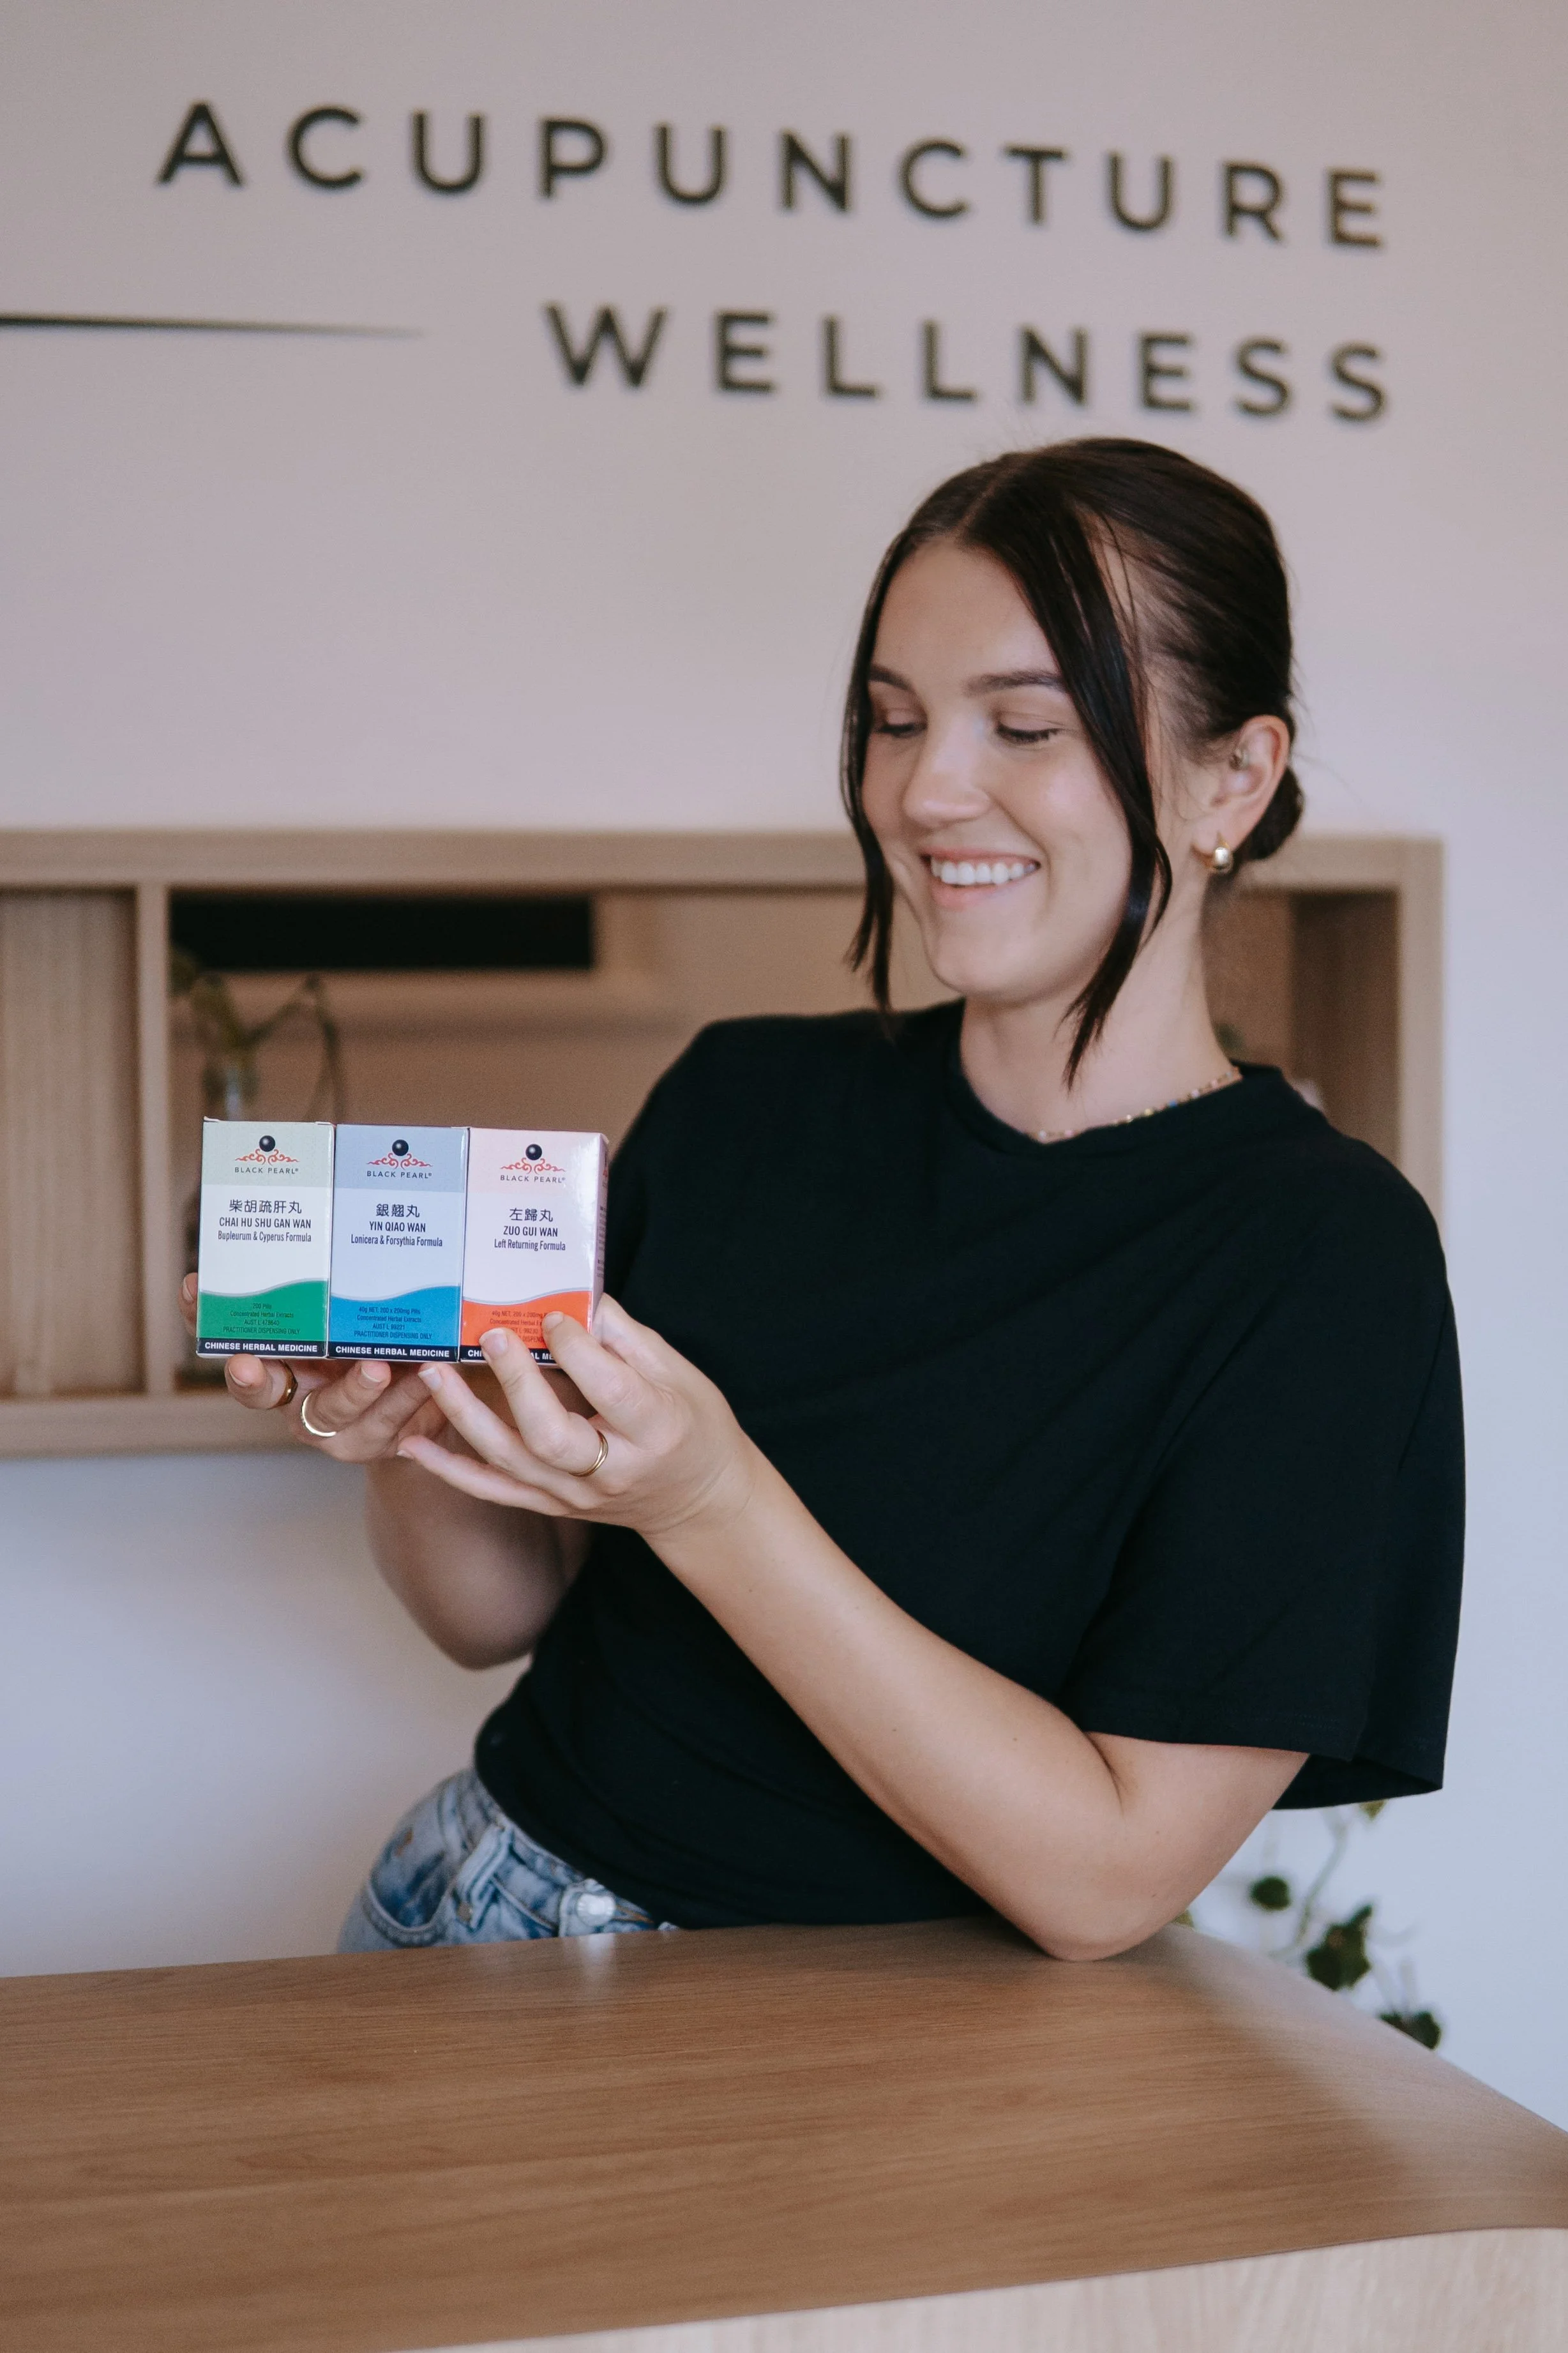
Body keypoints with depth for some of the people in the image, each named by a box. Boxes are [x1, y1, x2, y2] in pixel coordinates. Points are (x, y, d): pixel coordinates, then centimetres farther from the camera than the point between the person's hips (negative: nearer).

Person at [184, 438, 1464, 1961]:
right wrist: (404, 1439, -12)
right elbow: (501, 1613, 9)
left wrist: (709, 1507, -25)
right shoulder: (745, 1096, 2)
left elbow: (1107, 1876, -17)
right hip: (492, 1905, 4)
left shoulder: (1317, 1248, -12)